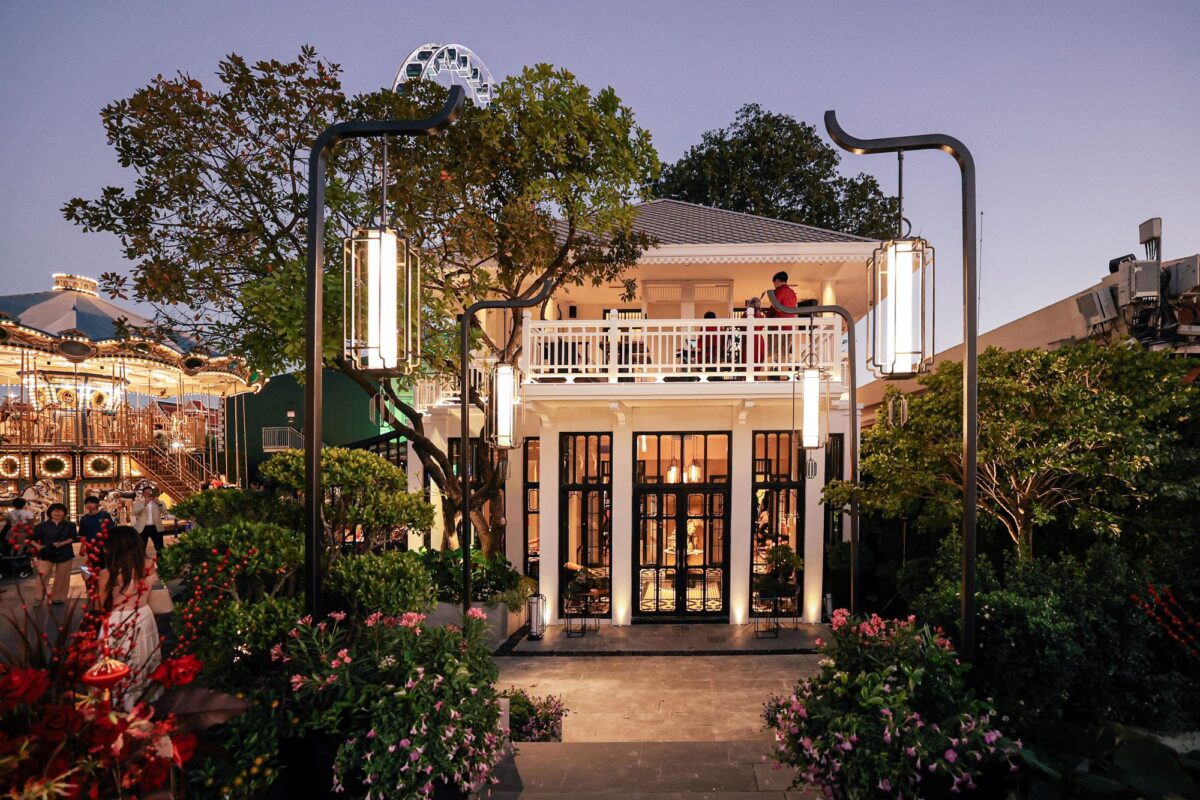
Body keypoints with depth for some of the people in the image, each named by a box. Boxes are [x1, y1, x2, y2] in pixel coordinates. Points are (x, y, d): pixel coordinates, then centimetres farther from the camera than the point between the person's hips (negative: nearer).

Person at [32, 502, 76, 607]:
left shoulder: (69, 525, 6)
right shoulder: (42, 525, 5)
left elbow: (74, 538, 0)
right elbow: (34, 539, 7)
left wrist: (61, 544, -14)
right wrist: (38, 546, -11)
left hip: (64, 554, 1)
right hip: (47, 554, -1)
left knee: (61, 577, 4)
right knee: (42, 574, -16)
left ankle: (58, 597, 16)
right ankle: (40, 597, -2)